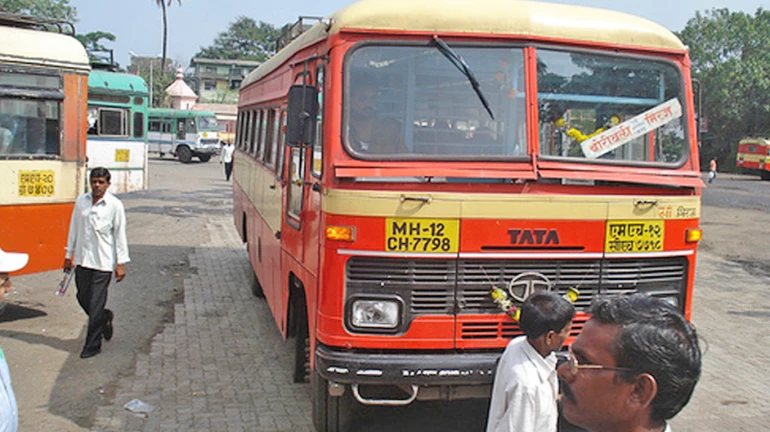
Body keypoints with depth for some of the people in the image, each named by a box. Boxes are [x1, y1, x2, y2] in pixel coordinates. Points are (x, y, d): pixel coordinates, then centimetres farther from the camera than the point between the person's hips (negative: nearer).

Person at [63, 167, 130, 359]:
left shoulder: (115, 205, -7)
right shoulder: (81, 201, 5)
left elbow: (120, 234, -4)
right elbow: (74, 228, 13)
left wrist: (121, 263, -5)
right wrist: (69, 255, 15)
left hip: (103, 262, -4)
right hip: (82, 259, 5)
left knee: (96, 305, -2)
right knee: (83, 298, 12)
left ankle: (93, 345, 9)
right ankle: (105, 318, 40)